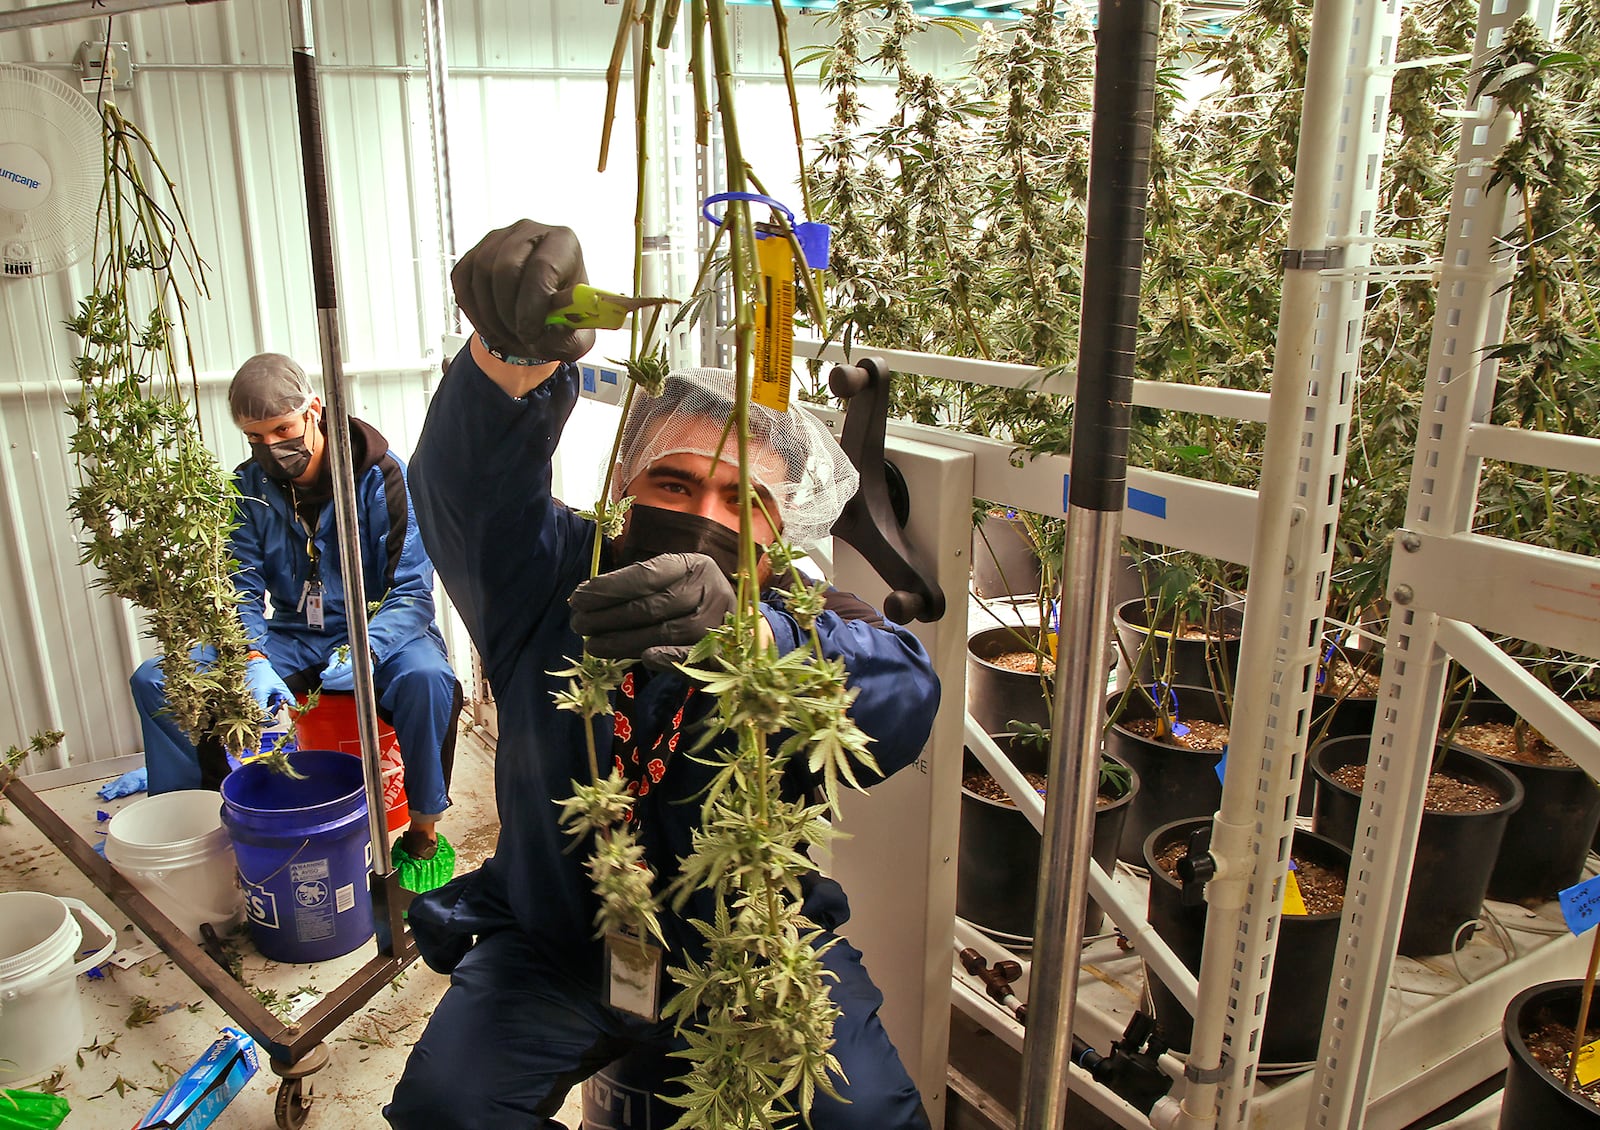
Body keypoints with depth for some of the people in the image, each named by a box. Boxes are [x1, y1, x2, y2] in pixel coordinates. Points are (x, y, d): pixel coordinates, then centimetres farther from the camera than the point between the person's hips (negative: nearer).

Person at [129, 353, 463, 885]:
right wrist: (254, 663, -26)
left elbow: (413, 591, -17)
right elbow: (240, 592, -5)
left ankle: (423, 830, -16)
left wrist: (366, 650, -36)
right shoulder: (247, 488, -1)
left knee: (427, 677, -37)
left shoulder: (382, 476, -13)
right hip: (291, 638, 4)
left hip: (377, 631, -4)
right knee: (155, 679, -13)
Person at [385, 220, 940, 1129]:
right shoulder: (550, 584, -9)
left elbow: (901, 695, -37)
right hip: (555, 947, 2)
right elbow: (471, 484, -29)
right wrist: (516, 355, -53)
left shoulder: (808, 631, -14)